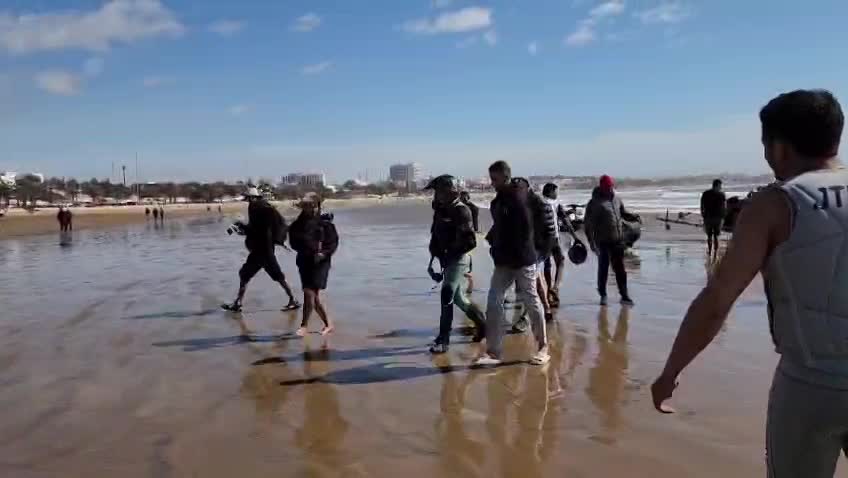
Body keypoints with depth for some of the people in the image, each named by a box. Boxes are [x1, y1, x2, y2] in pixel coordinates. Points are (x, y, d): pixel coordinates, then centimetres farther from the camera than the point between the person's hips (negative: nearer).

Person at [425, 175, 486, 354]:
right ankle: (482, 324, 34)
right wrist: (433, 260, 8)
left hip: (458, 260, -9)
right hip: (447, 260, 9)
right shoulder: (440, 210, 10)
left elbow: (470, 242, -19)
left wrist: (450, 253, -19)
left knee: (447, 297, -10)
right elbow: (435, 237, 15)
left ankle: (443, 340, -3)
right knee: (458, 299, 16)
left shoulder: (461, 211, -15)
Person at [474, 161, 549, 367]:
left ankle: (543, 348, 19)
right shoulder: (498, 201, 12)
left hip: (522, 260, -8)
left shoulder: (518, 198, -14)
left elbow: (526, 228, -19)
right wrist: (492, 239, 7)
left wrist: (519, 253, -16)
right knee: (494, 303, 4)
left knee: (531, 302, 4)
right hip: (503, 260, 8)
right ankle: (493, 352, 9)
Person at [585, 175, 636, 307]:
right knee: (603, 269, 5)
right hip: (603, 241, -5)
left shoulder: (616, 199, 9)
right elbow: (589, 223, -11)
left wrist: (633, 217, 0)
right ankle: (603, 295, 19)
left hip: (617, 240, 5)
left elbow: (623, 213, 22)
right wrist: (591, 241, -16)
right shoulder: (595, 203, -10)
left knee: (620, 268, 8)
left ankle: (624, 295, 15)